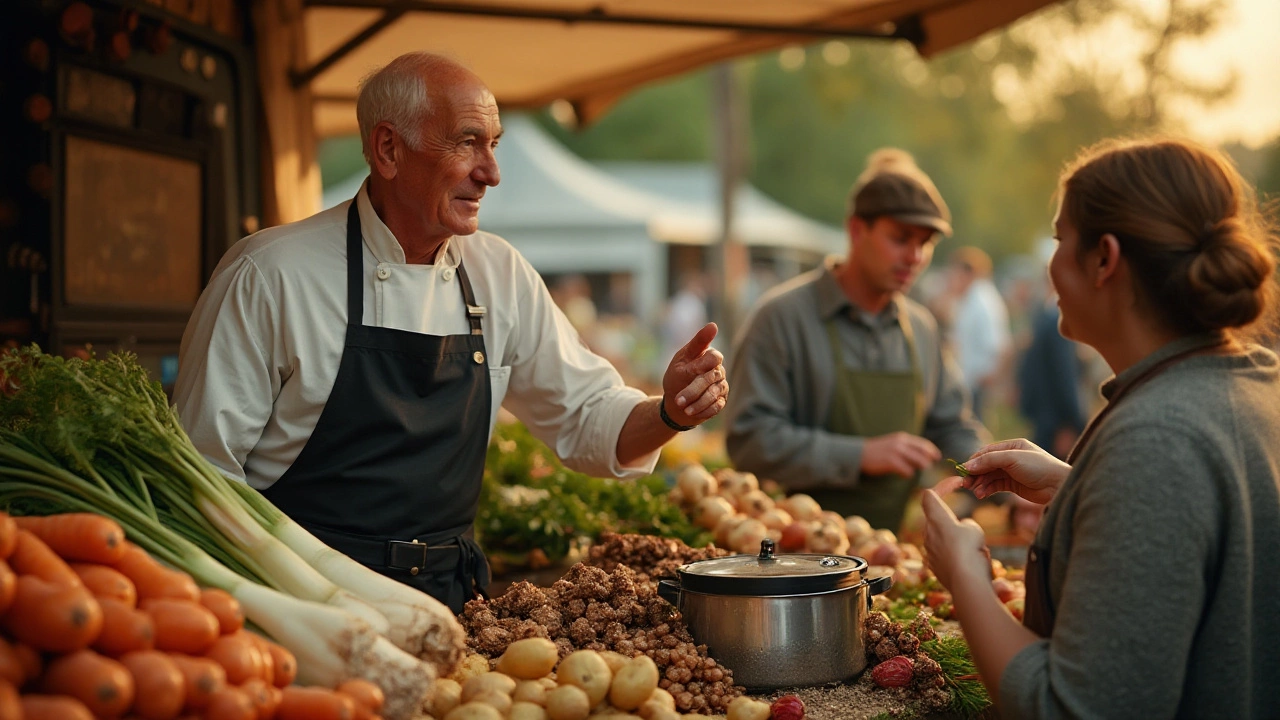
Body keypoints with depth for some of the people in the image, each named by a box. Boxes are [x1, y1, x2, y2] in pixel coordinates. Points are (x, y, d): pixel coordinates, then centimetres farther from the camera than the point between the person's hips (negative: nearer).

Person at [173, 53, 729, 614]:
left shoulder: (500, 275, 7)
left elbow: (590, 417, 13)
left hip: (444, 604, 5)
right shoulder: (267, 274, -7)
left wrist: (670, 413, -8)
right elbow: (207, 459, -5)